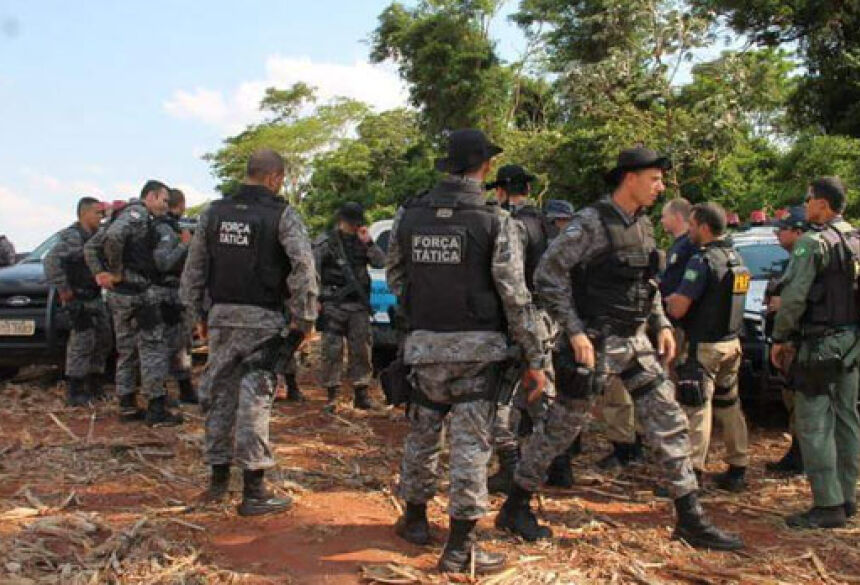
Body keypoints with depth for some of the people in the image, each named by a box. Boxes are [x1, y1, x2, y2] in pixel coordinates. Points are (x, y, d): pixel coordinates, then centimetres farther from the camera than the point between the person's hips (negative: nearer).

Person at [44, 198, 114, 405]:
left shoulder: (95, 236, 13)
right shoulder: (72, 236, -15)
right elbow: (51, 260, -26)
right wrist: (63, 289, -22)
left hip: (95, 298, 9)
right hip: (79, 300, -9)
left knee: (103, 341, 13)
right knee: (82, 344, -8)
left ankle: (94, 387, 24)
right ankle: (75, 394, -1)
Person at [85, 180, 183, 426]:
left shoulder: (126, 214, 20)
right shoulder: (139, 215, -10)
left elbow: (90, 246, 20)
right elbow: (114, 237, -30)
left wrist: (100, 272, 8)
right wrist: (117, 271, -20)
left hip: (119, 294, 10)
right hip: (137, 292, -10)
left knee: (126, 350, 15)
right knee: (152, 348, -5)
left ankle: (127, 406, 21)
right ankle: (156, 409, -4)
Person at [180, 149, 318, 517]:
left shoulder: (214, 212, 8)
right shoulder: (281, 214, -7)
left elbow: (193, 268, 12)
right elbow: (303, 267, -15)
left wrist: (197, 314, 19)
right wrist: (304, 318, -7)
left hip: (222, 317, 5)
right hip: (263, 320, -5)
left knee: (219, 394, 15)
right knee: (255, 400, -2)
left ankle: (218, 479, 27)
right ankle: (253, 492, 2)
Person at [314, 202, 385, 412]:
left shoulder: (362, 241, 13)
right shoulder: (325, 241, 2)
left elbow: (380, 262, 4)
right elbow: (312, 271, -1)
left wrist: (368, 243, -9)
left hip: (358, 305, 3)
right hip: (333, 305, -3)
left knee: (361, 349, 5)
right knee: (331, 351, -2)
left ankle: (361, 393, 13)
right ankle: (331, 396, 5)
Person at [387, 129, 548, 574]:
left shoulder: (409, 215, 2)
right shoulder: (495, 221, -10)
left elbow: (394, 275, 12)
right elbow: (515, 296, -10)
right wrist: (535, 359, -4)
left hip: (424, 344, 4)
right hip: (476, 347, -4)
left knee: (422, 433, 19)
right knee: (470, 442, 1)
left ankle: (415, 518, 35)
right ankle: (460, 546, 6)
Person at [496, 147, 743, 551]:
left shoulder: (643, 225, 12)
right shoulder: (592, 222, -13)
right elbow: (547, 274, -17)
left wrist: (662, 324, 10)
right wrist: (574, 331, -20)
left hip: (636, 342, 8)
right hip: (594, 343, -8)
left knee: (669, 423, 5)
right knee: (561, 427, 1)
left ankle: (690, 519, 15)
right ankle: (514, 508, 18)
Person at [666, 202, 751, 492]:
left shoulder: (703, 260, -18)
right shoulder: (737, 259, 10)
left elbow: (678, 309, -22)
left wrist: (670, 301, 0)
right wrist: (679, 298, 15)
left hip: (704, 347, -8)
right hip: (731, 344, 8)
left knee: (697, 410, -4)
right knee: (729, 406, 16)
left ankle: (692, 473, -2)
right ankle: (737, 470, 23)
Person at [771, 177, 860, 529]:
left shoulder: (813, 242, -14)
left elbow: (794, 297, -18)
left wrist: (780, 337, -8)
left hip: (821, 342, -9)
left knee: (814, 424, -6)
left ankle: (828, 505, -6)